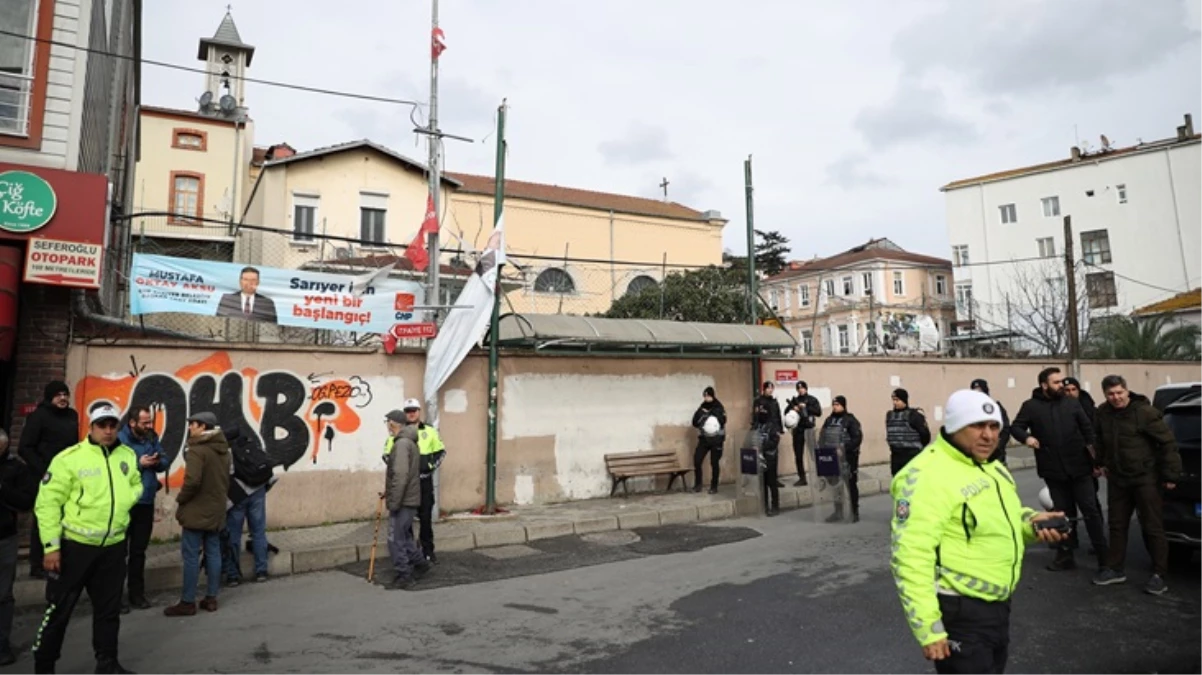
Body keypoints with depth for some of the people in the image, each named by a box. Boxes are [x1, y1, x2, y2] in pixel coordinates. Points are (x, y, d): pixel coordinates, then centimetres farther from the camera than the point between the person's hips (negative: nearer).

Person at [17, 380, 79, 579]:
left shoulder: (72, 415, 10)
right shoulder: (39, 416, -8)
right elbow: (24, 448, -10)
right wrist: (43, 470, -15)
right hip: (46, 477, -5)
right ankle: (37, 565, 13)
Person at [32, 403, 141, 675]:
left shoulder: (128, 456, 3)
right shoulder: (69, 458, -13)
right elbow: (47, 503, -12)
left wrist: (124, 500, -5)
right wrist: (51, 545, -15)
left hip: (114, 545, 5)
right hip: (75, 545, -5)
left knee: (109, 608, 15)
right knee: (59, 608, 6)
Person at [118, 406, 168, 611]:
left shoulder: (152, 438, 5)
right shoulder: (119, 439, -15)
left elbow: (164, 463, 6)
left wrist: (157, 462, -15)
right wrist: (139, 464, -24)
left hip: (146, 503, 6)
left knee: (139, 550, 15)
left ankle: (137, 593, 25)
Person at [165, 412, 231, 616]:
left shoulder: (197, 450, -17)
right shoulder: (222, 450, 11)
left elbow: (192, 481, -26)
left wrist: (181, 499, -9)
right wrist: (218, 499, 19)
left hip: (197, 510, -8)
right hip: (216, 510, 8)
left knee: (191, 556, 0)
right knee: (213, 553, 11)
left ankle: (187, 602, 5)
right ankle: (211, 598, 17)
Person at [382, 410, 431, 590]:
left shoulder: (402, 443, -17)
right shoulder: (410, 442, 14)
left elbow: (400, 476, -24)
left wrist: (394, 502, -21)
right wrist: (389, 493, 19)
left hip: (403, 501, -10)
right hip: (409, 500, 10)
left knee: (396, 540, -2)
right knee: (404, 537, 21)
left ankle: (404, 577, 5)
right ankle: (420, 564, 30)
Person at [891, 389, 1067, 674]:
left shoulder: (990, 467, 8)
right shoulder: (926, 477, -24)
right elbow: (912, 557, -28)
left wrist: (1030, 522, 3)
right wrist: (928, 628, -27)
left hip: (997, 604, 10)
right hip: (959, 611, -9)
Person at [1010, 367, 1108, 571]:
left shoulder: (1072, 403, 3)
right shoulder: (1031, 406, -2)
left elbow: (1088, 429, 5)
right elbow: (1015, 427, 0)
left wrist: (1097, 459, 2)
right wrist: (1027, 437, -22)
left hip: (1079, 468, 0)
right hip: (1053, 471, 0)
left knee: (1091, 511, 3)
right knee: (1064, 514, 12)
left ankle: (1104, 556, 13)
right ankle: (1065, 555, 21)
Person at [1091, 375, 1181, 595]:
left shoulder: (1145, 412, -15)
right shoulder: (1102, 413, 2)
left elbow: (1168, 442, -13)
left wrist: (1171, 475, -12)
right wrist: (1103, 463, 18)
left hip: (1145, 478, -6)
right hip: (1117, 479, 6)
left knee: (1153, 527, 1)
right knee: (1117, 525, 12)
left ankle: (1159, 575, 11)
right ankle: (1114, 569, 22)